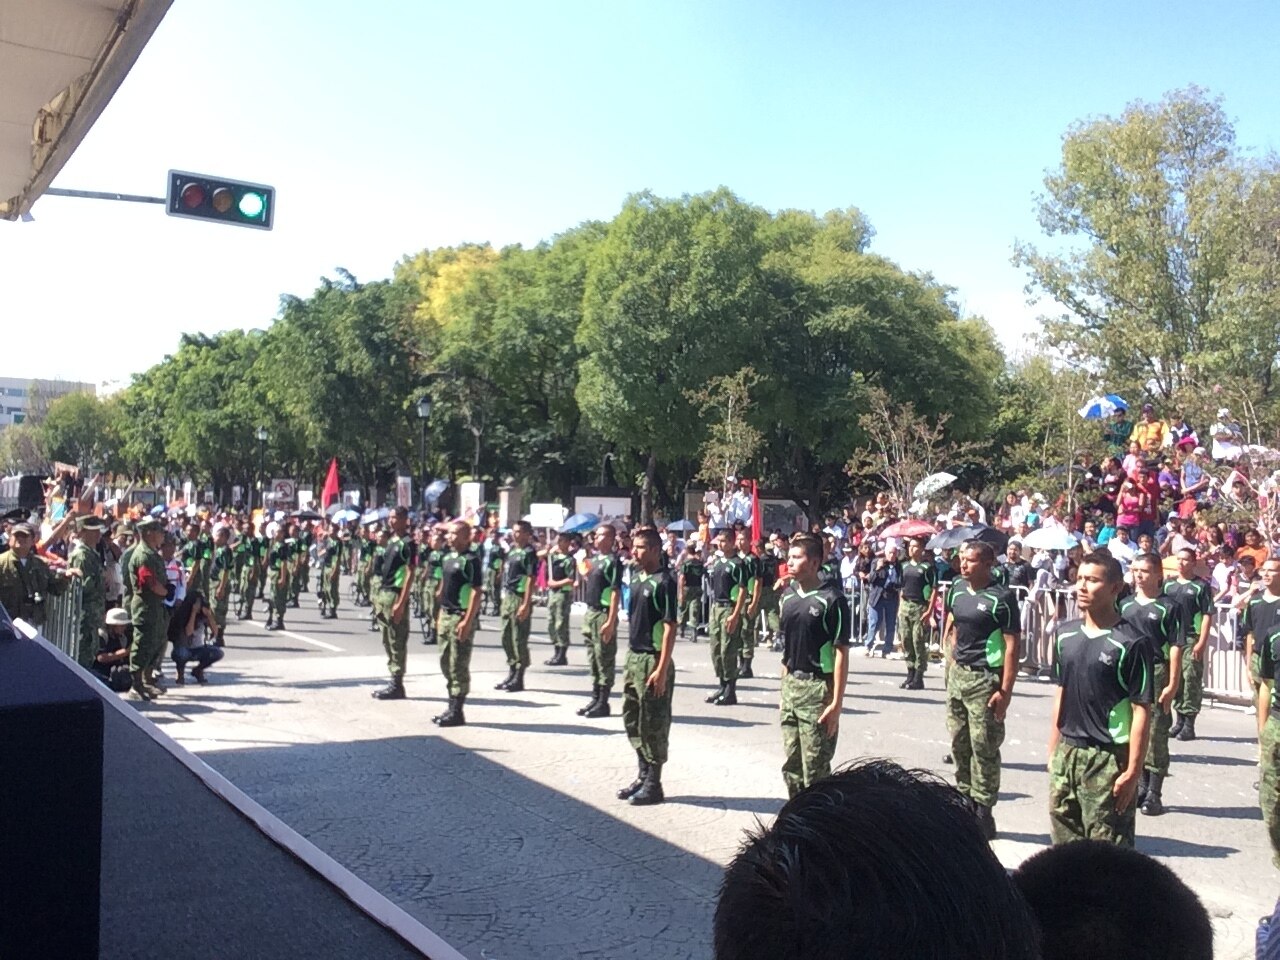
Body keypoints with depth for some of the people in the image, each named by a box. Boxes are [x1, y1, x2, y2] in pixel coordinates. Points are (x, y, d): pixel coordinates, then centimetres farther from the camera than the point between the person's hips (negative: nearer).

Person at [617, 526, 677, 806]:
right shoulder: (635, 576, 10)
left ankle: (653, 784, 13)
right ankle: (643, 774, 29)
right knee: (632, 718, 16)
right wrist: (630, 657, 15)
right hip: (633, 656, 8)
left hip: (653, 660, -8)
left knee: (653, 723, 1)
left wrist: (662, 669, -20)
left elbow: (670, 627, -17)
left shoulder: (663, 581, -14)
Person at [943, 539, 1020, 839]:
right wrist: (953, 658, 14)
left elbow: (1011, 646, -14)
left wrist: (1005, 690, -17)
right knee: (959, 741, 15)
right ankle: (964, 799, 28)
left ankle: (983, 811, 9)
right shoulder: (957, 589, 7)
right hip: (958, 673, 7)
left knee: (984, 746, -1)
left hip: (985, 678, -7)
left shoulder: (1001, 598, -13)